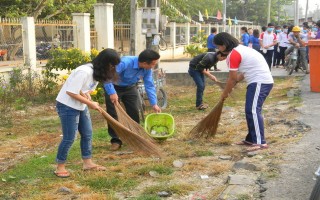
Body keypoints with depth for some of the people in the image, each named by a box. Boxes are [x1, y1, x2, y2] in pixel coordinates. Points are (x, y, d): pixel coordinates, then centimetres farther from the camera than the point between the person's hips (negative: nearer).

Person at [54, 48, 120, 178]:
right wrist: (90, 103, -20)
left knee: (87, 134, 12)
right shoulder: (84, 72, -29)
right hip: (67, 106, -9)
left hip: (81, 106, 9)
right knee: (69, 138, -4)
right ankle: (60, 167, 10)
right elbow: (71, 92, -28)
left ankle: (87, 163, 23)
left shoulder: (98, 72, 2)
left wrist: (90, 102, -13)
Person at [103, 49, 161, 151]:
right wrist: (112, 93, -46)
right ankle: (115, 140, 1)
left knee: (134, 112, 3)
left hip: (130, 87, 5)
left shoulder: (147, 69, -19)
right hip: (114, 87, -5)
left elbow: (149, 86, -10)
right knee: (112, 114, -7)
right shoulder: (125, 62, -39)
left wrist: (154, 103, -15)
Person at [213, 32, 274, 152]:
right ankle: (251, 139, 19)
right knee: (250, 111, 13)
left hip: (260, 82, -11)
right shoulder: (240, 49, 18)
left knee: (253, 111, -16)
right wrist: (234, 83, 16)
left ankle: (260, 142, -20)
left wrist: (225, 94, 3)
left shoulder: (233, 54, -14)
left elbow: (232, 79, -10)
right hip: (260, 81, 11)